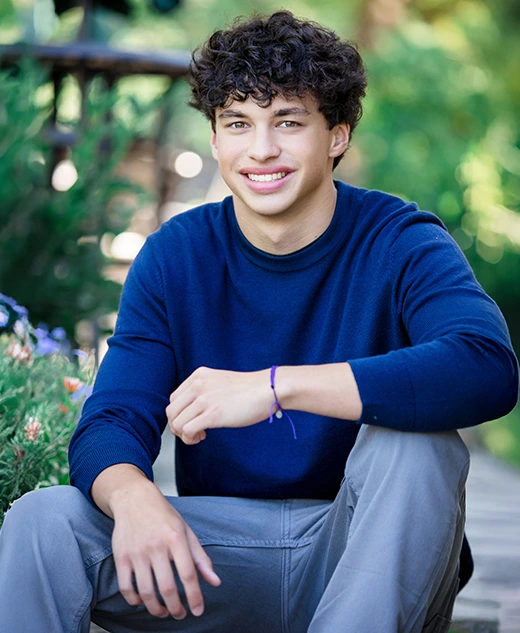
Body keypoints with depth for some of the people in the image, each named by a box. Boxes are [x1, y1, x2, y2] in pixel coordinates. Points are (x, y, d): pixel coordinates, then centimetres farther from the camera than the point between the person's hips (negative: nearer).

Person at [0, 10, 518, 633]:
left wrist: (274, 387, -35)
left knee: (412, 441, -32)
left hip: (371, 557, -2)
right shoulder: (173, 256, 1)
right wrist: (133, 498, -33)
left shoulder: (398, 242, -10)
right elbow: (108, 427, -7)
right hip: (225, 552, 2)